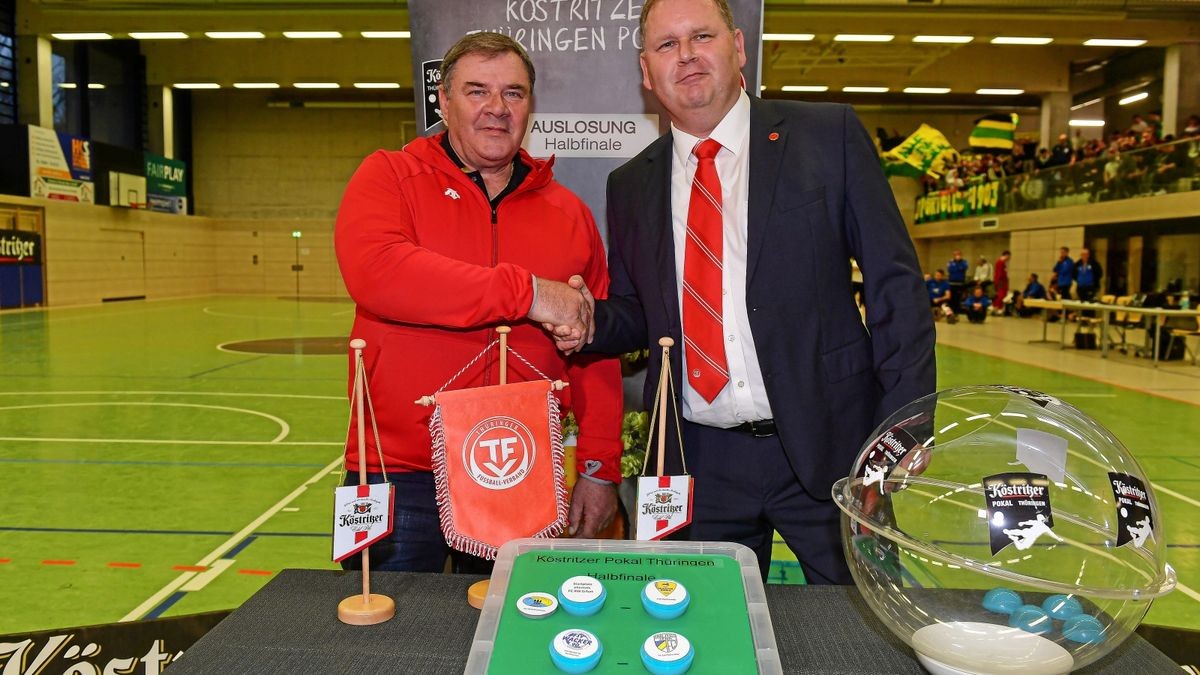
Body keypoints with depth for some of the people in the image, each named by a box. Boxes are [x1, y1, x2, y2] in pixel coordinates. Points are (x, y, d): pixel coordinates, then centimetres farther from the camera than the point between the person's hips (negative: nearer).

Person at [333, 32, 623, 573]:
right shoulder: (389, 176, 1)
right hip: (402, 473, -2)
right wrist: (525, 293, -21)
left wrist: (598, 467, 2)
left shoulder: (568, 213, 9)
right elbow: (372, 270, -21)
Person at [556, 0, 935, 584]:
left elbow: (895, 283, -2)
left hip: (827, 445, -2)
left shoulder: (830, 135, -1)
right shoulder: (631, 185, 7)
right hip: (700, 462, 3)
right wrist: (589, 321, -8)